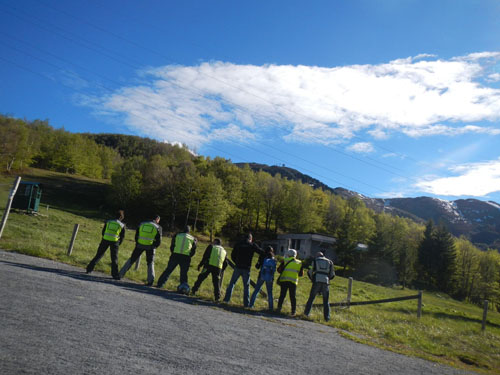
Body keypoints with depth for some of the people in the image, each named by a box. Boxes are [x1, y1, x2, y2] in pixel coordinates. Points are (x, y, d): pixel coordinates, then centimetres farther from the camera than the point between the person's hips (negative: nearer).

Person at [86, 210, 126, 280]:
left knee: (98, 255, 14)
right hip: (114, 242, -2)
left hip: (105, 240, 2)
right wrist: (118, 244, 17)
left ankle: (89, 268, 15)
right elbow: (122, 236, 4)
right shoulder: (122, 225, 1)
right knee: (114, 259, 5)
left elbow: (103, 232, 10)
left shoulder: (108, 222, 6)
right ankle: (115, 275, 5)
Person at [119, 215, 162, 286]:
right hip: (150, 246, -2)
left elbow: (136, 235, 11)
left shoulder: (142, 224, 8)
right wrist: (154, 247, 14)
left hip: (140, 245, 2)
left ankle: (120, 274, 20)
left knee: (131, 260, 15)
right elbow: (158, 241, -1)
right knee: (150, 263, 11)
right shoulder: (158, 227, 1)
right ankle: (150, 280, 2)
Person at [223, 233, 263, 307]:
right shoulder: (253, 245, 1)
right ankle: (246, 303, 6)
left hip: (238, 267, 1)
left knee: (232, 283, 14)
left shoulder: (238, 244, 6)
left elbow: (233, 255, 9)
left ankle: (227, 298, 10)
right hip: (246, 269, -1)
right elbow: (262, 253, -3)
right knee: (246, 286, 7)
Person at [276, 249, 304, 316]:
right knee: (293, 297, 7)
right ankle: (293, 311, 7)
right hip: (293, 282, 1)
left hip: (284, 280, -1)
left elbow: (279, 269, 2)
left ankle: (279, 308, 2)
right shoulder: (299, 263, 9)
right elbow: (301, 274, 12)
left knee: (282, 295, 5)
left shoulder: (285, 261, 2)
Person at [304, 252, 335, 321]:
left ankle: (306, 313, 10)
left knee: (311, 298, 11)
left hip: (317, 281, -1)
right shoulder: (329, 262, 19)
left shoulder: (315, 261, 13)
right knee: (326, 301, 10)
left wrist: (312, 279, 27)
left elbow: (310, 272, 11)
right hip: (325, 283, 1)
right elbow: (332, 275, 16)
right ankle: (327, 317, 6)